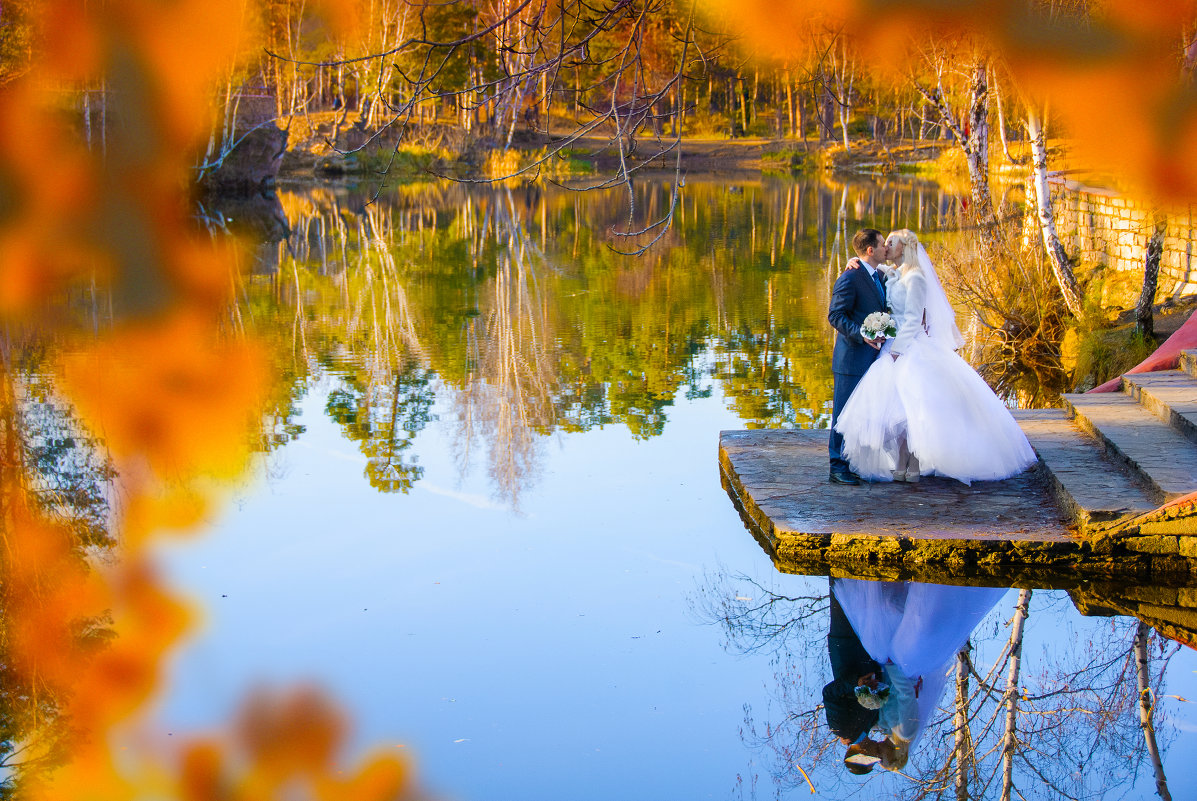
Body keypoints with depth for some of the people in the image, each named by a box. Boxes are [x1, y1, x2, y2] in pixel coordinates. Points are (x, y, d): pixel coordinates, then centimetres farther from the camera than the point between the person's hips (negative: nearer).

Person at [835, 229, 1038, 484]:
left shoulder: (914, 278, -11)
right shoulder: (893, 276, 14)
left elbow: (913, 319, -15)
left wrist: (897, 349, -19)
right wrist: (855, 262, 2)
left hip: (911, 348, -8)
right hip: (896, 346, 8)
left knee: (911, 407, -9)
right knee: (897, 408, 5)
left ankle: (914, 466, -6)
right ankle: (902, 465, 8)